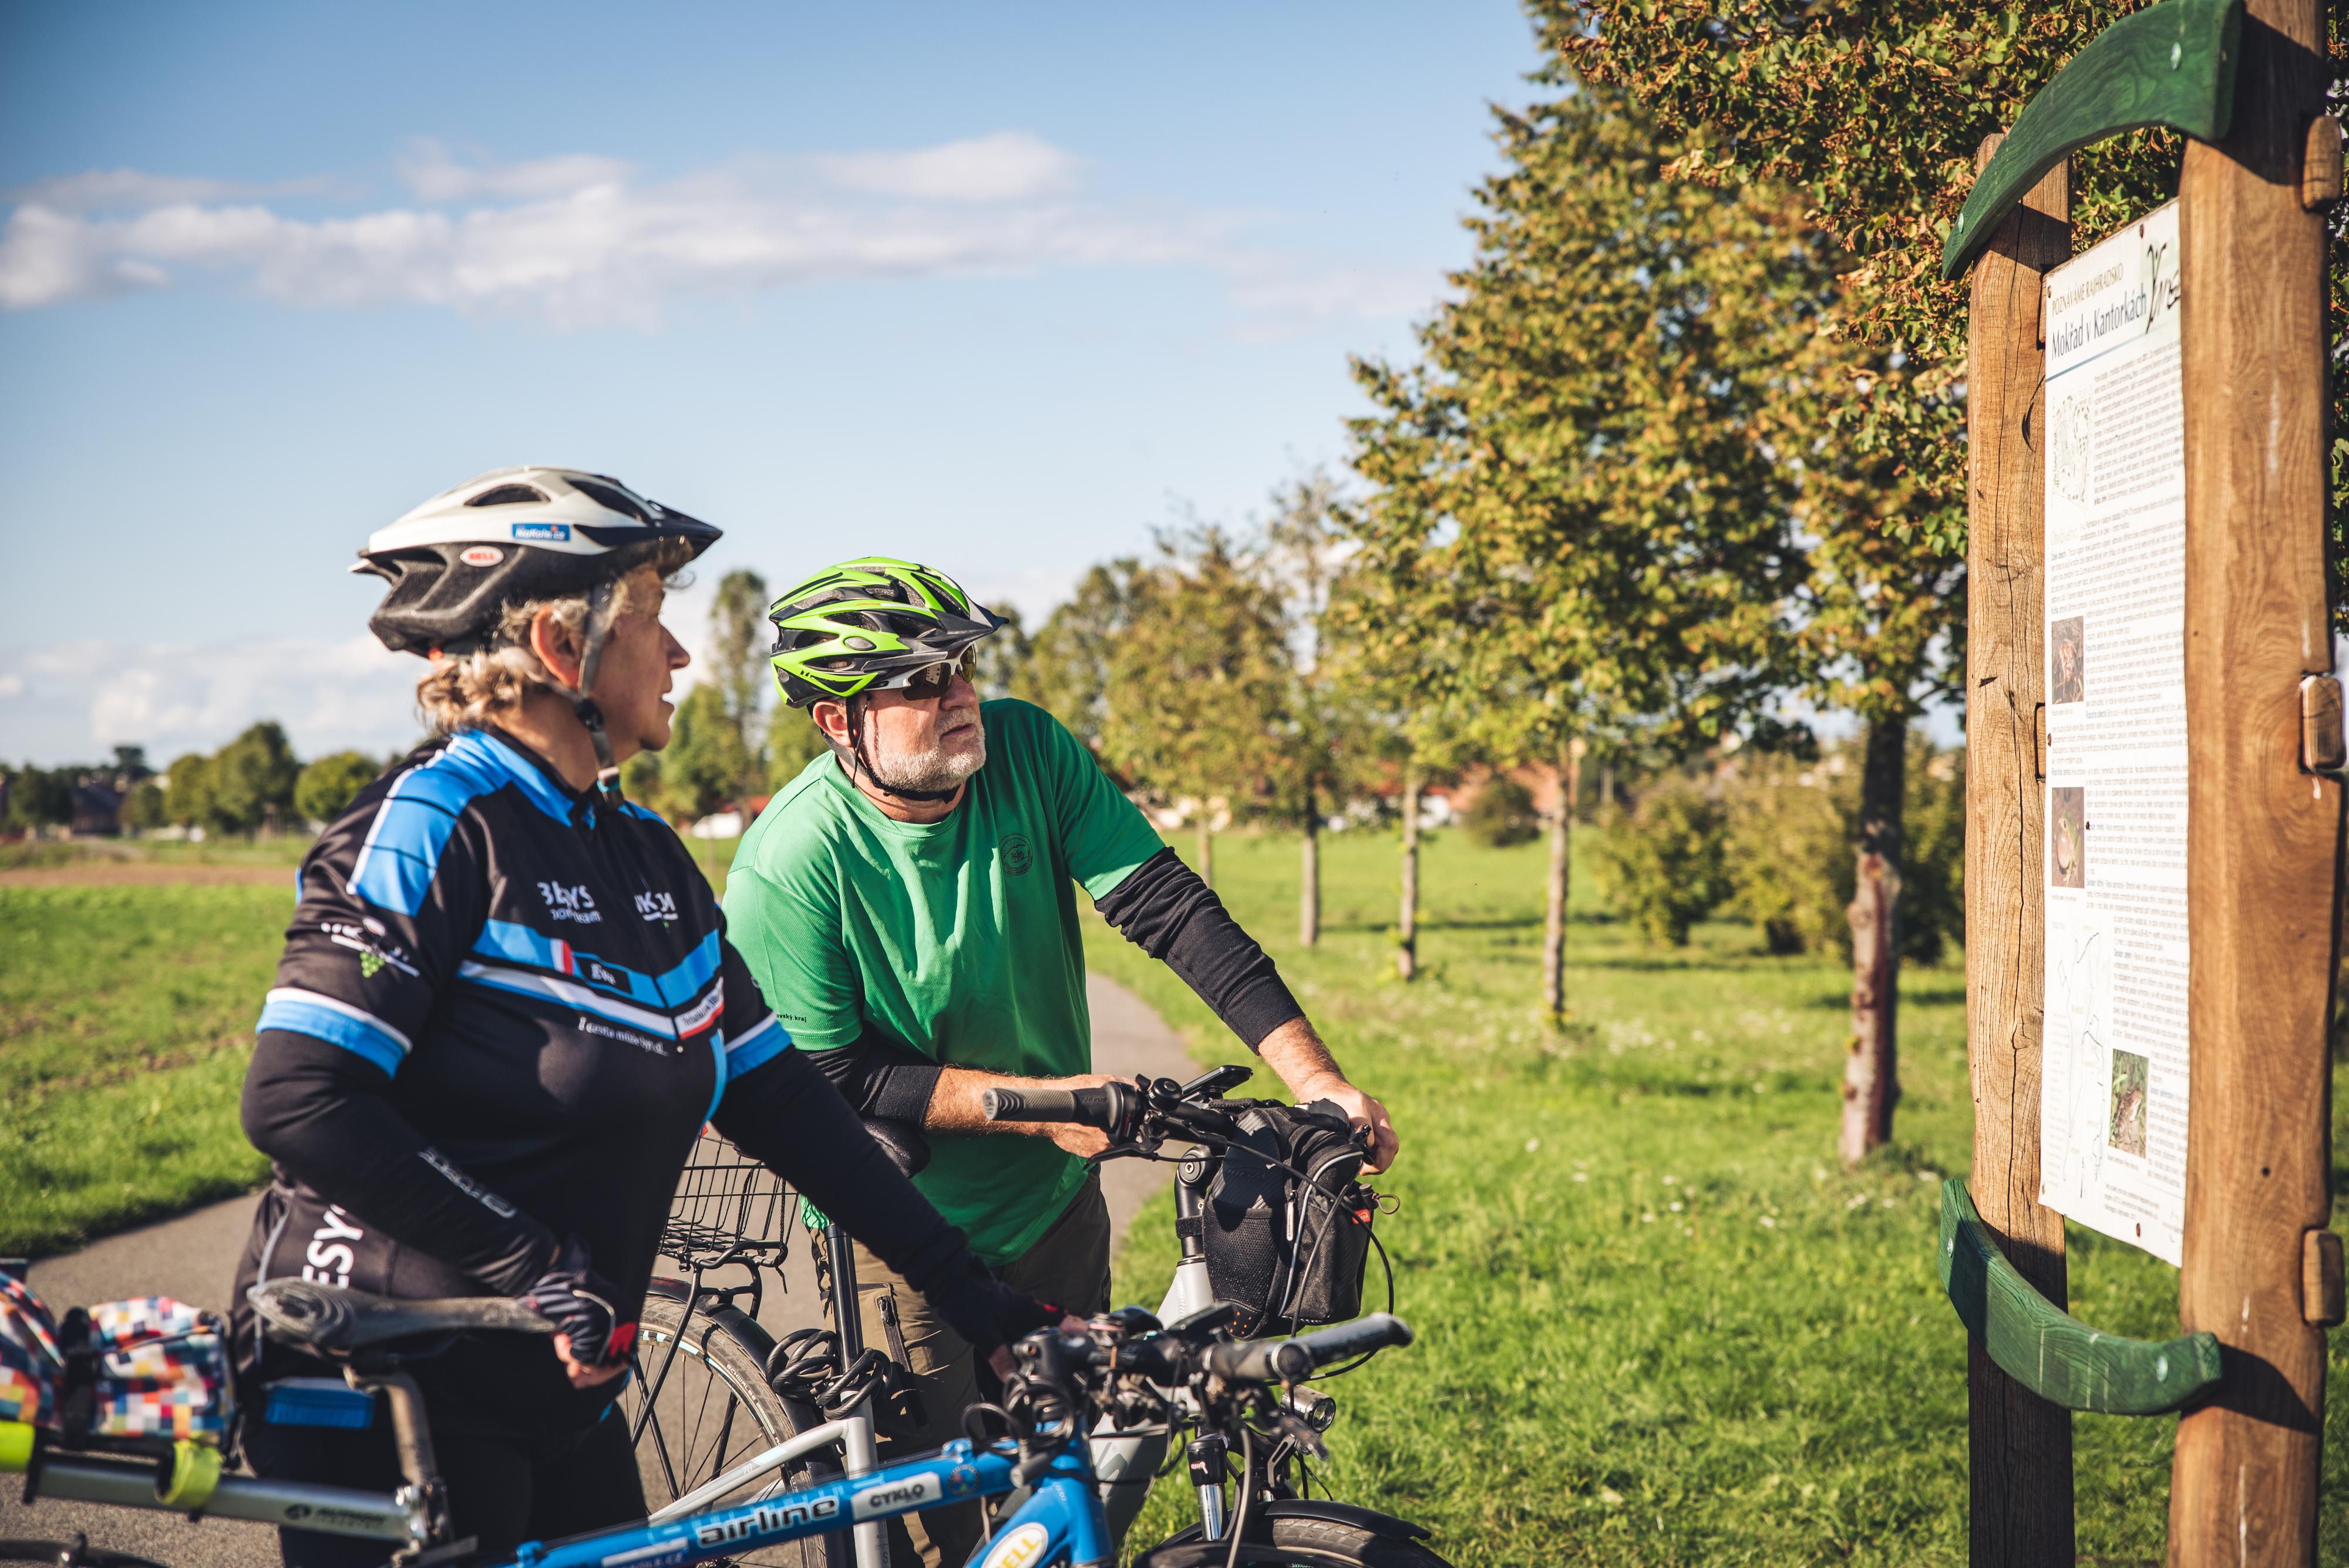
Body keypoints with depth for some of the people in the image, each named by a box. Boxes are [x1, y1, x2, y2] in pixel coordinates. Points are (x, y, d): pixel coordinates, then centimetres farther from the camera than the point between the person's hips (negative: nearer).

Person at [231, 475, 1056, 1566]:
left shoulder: (648, 857, 9)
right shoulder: (431, 825, -15)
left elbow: (770, 1087, 9)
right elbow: (299, 1101, -23)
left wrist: (952, 1276, 4)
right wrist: (536, 1262, -25)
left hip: (557, 1393, 8)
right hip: (381, 1401, -7)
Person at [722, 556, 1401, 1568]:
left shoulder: (1026, 751, -12)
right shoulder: (786, 867, -23)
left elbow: (1168, 906, -16)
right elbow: (833, 1084, -19)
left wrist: (1316, 1078, -24)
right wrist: (1043, 1102, -26)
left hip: (1056, 1206, 5)